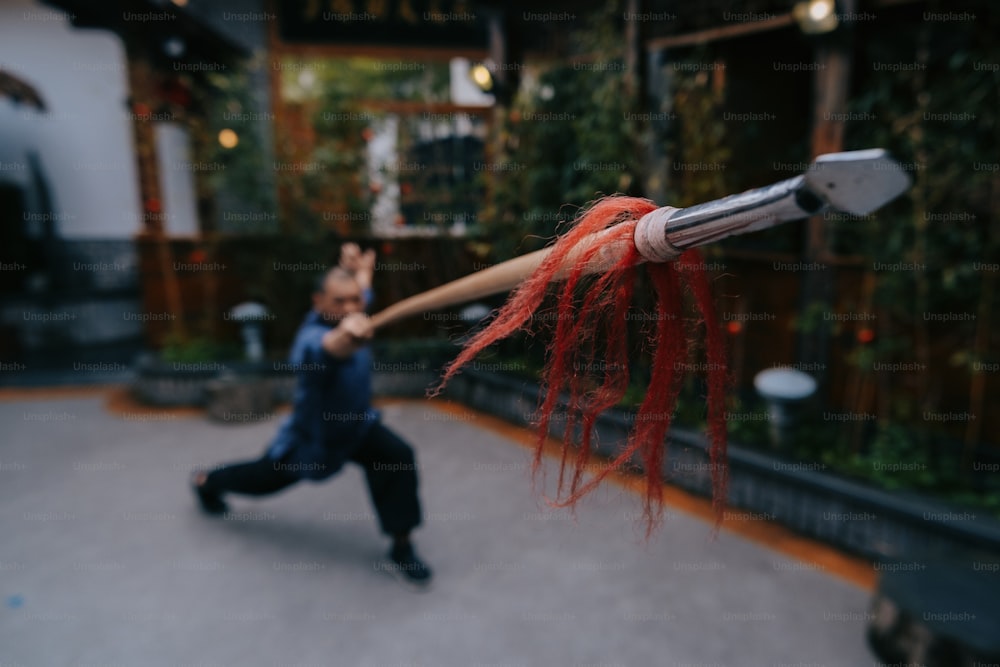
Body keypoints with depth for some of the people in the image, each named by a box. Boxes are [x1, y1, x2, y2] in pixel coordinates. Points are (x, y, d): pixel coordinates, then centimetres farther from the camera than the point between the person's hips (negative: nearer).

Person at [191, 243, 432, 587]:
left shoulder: (349, 308, -17)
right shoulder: (312, 336, -40)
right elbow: (326, 348, -70)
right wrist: (345, 336, -88)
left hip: (357, 425, 5)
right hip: (311, 436, -5)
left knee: (397, 457, -22)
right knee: (263, 478, 23)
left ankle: (401, 548, -6)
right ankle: (205, 481, 58)